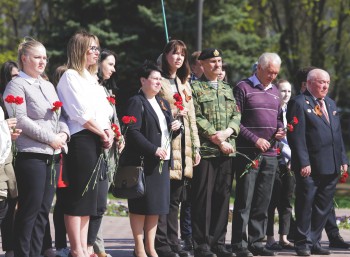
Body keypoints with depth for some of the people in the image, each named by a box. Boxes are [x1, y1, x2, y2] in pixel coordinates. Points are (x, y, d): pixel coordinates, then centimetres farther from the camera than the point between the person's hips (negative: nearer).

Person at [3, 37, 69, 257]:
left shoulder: (48, 86, 20)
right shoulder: (17, 85, -4)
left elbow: (60, 116, 21)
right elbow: (21, 120, -14)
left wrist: (64, 133, -1)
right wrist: (50, 138, -14)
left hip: (53, 155, 8)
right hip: (31, 154, -8)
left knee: (44, 208, 8)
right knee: (30, 208, -7)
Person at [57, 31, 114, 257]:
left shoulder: (92, 79, 20)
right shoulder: (70, 76, -6)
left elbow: (105, 111, 19)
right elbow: (80, 113, -14)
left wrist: (109, 132, 0)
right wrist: (103, 134, -8)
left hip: (98, 141, 9)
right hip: (82, 139, -9)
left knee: (89, 196, 8)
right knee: (78, 196, -7)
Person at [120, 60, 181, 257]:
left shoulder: (163, 103, 20)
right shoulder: (137, 102, -7)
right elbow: (133, 132, -16)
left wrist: (176, 126, 3)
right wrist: (154, 149, -20)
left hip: (162, 161, 8)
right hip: (142, 161, -8)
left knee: (157, 204, 8)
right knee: (140, 205, -2)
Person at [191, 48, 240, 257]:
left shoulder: (227, 89, 19)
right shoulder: (195, 88, 0)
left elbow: (237, 115, 13)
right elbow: (197, 119, -9)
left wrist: (227, 132, -7)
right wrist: (216, 139, -12)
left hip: (227, 151, 6)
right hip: (205, 151, -5)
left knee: (223, 196, 6)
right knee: (203, 197, -4)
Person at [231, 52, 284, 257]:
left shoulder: (274, 91, 17)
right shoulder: (243, 88, -4)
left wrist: (280, 131, 4)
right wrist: (255, 140, -14)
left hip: (270, 154, 6)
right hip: (248, 153, -6)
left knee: (263, 201, 7)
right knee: (244, 201, -5)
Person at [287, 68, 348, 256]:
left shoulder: (331, 104, 18)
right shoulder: (299, 103, -7)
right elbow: (296, 136, -13)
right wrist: (303, 163, -19)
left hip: (331, 167, 7)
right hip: (310, 167, -7)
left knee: (323, 207, 9)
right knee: (305, 205, 0)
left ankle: (314, 242, 16)